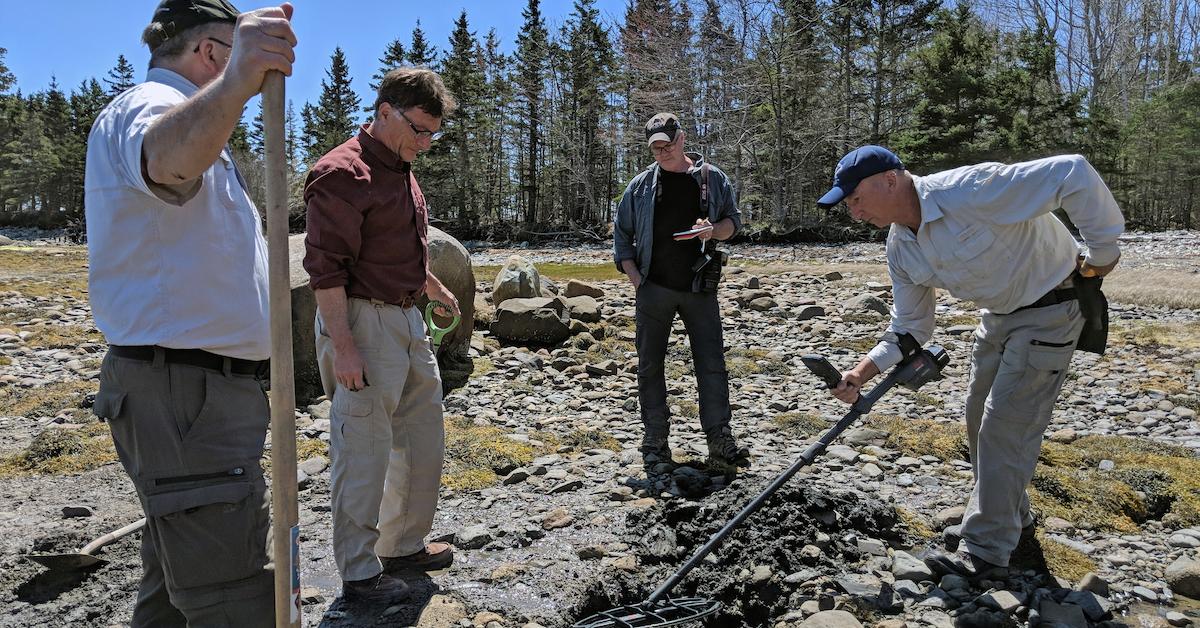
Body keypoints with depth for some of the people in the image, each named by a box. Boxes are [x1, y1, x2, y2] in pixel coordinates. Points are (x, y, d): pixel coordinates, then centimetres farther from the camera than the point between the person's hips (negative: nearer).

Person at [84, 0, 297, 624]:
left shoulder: (192, 118, 24)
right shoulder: (147, 105, -11)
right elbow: (165, 157, -38)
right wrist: (234, 82, -54)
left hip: (195, 390, 11)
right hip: (188, 392, -11)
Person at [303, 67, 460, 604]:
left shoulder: (402, 172, 15)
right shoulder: (343, 173, -14)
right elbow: (325, 267, -19)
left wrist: (435, 289, 39)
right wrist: (343, 345, -23)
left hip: (408, 319, 10)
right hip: (362, 322, -10)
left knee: (424, 441, 17)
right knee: (364, 452, -1)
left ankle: (404, 545, 33)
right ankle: (358, 573, 14)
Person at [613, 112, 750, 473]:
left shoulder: (712, 178, 6)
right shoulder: (641, 185, 5)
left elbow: (734, 220, 13)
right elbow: (621, 234, 9)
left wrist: (714, 231, -11)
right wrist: (635, 279, -3)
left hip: (699, 287, 0)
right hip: (654, 288, 0)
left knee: (712, 363, 1)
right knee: (651, 366, 3)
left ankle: (719, 438, 12)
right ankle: (655, 444, 13)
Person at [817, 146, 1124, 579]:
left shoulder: (968, 190, -32)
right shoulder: (900, 247, -5)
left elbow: (1073, 173, -34)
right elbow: (910, 326, 0)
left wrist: (1103, 252, -24)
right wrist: (864, 371, -14)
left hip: (1050, 307, -8)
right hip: (999, 313, 8)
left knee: (1004, 425, -8)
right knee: (980, 417, 16)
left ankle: (986, 552, 3)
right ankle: (1010, 516, 37)